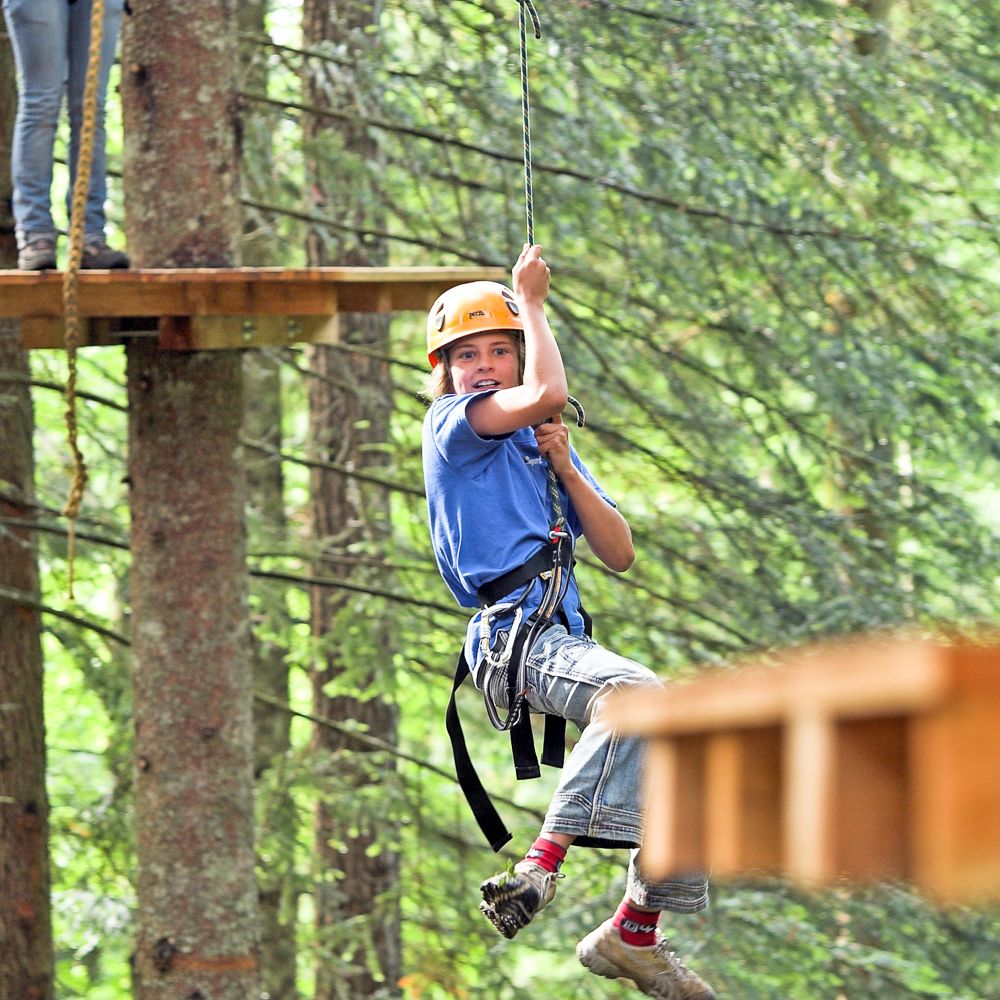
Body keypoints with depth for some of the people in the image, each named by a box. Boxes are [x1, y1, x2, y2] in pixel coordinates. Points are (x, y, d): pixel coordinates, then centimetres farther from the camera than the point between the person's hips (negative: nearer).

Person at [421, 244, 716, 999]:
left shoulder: (545, 444, 25)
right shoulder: (450, 424, 5)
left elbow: (619, 554, 17)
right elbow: (545, 395, -15)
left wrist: (564, 468, 5)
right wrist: (531, 299, 0)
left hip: (566, 638, 8)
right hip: (512, 636, -8)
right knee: (639, 696, -34)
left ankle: (636, 935, 8)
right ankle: (547, 857, -36)